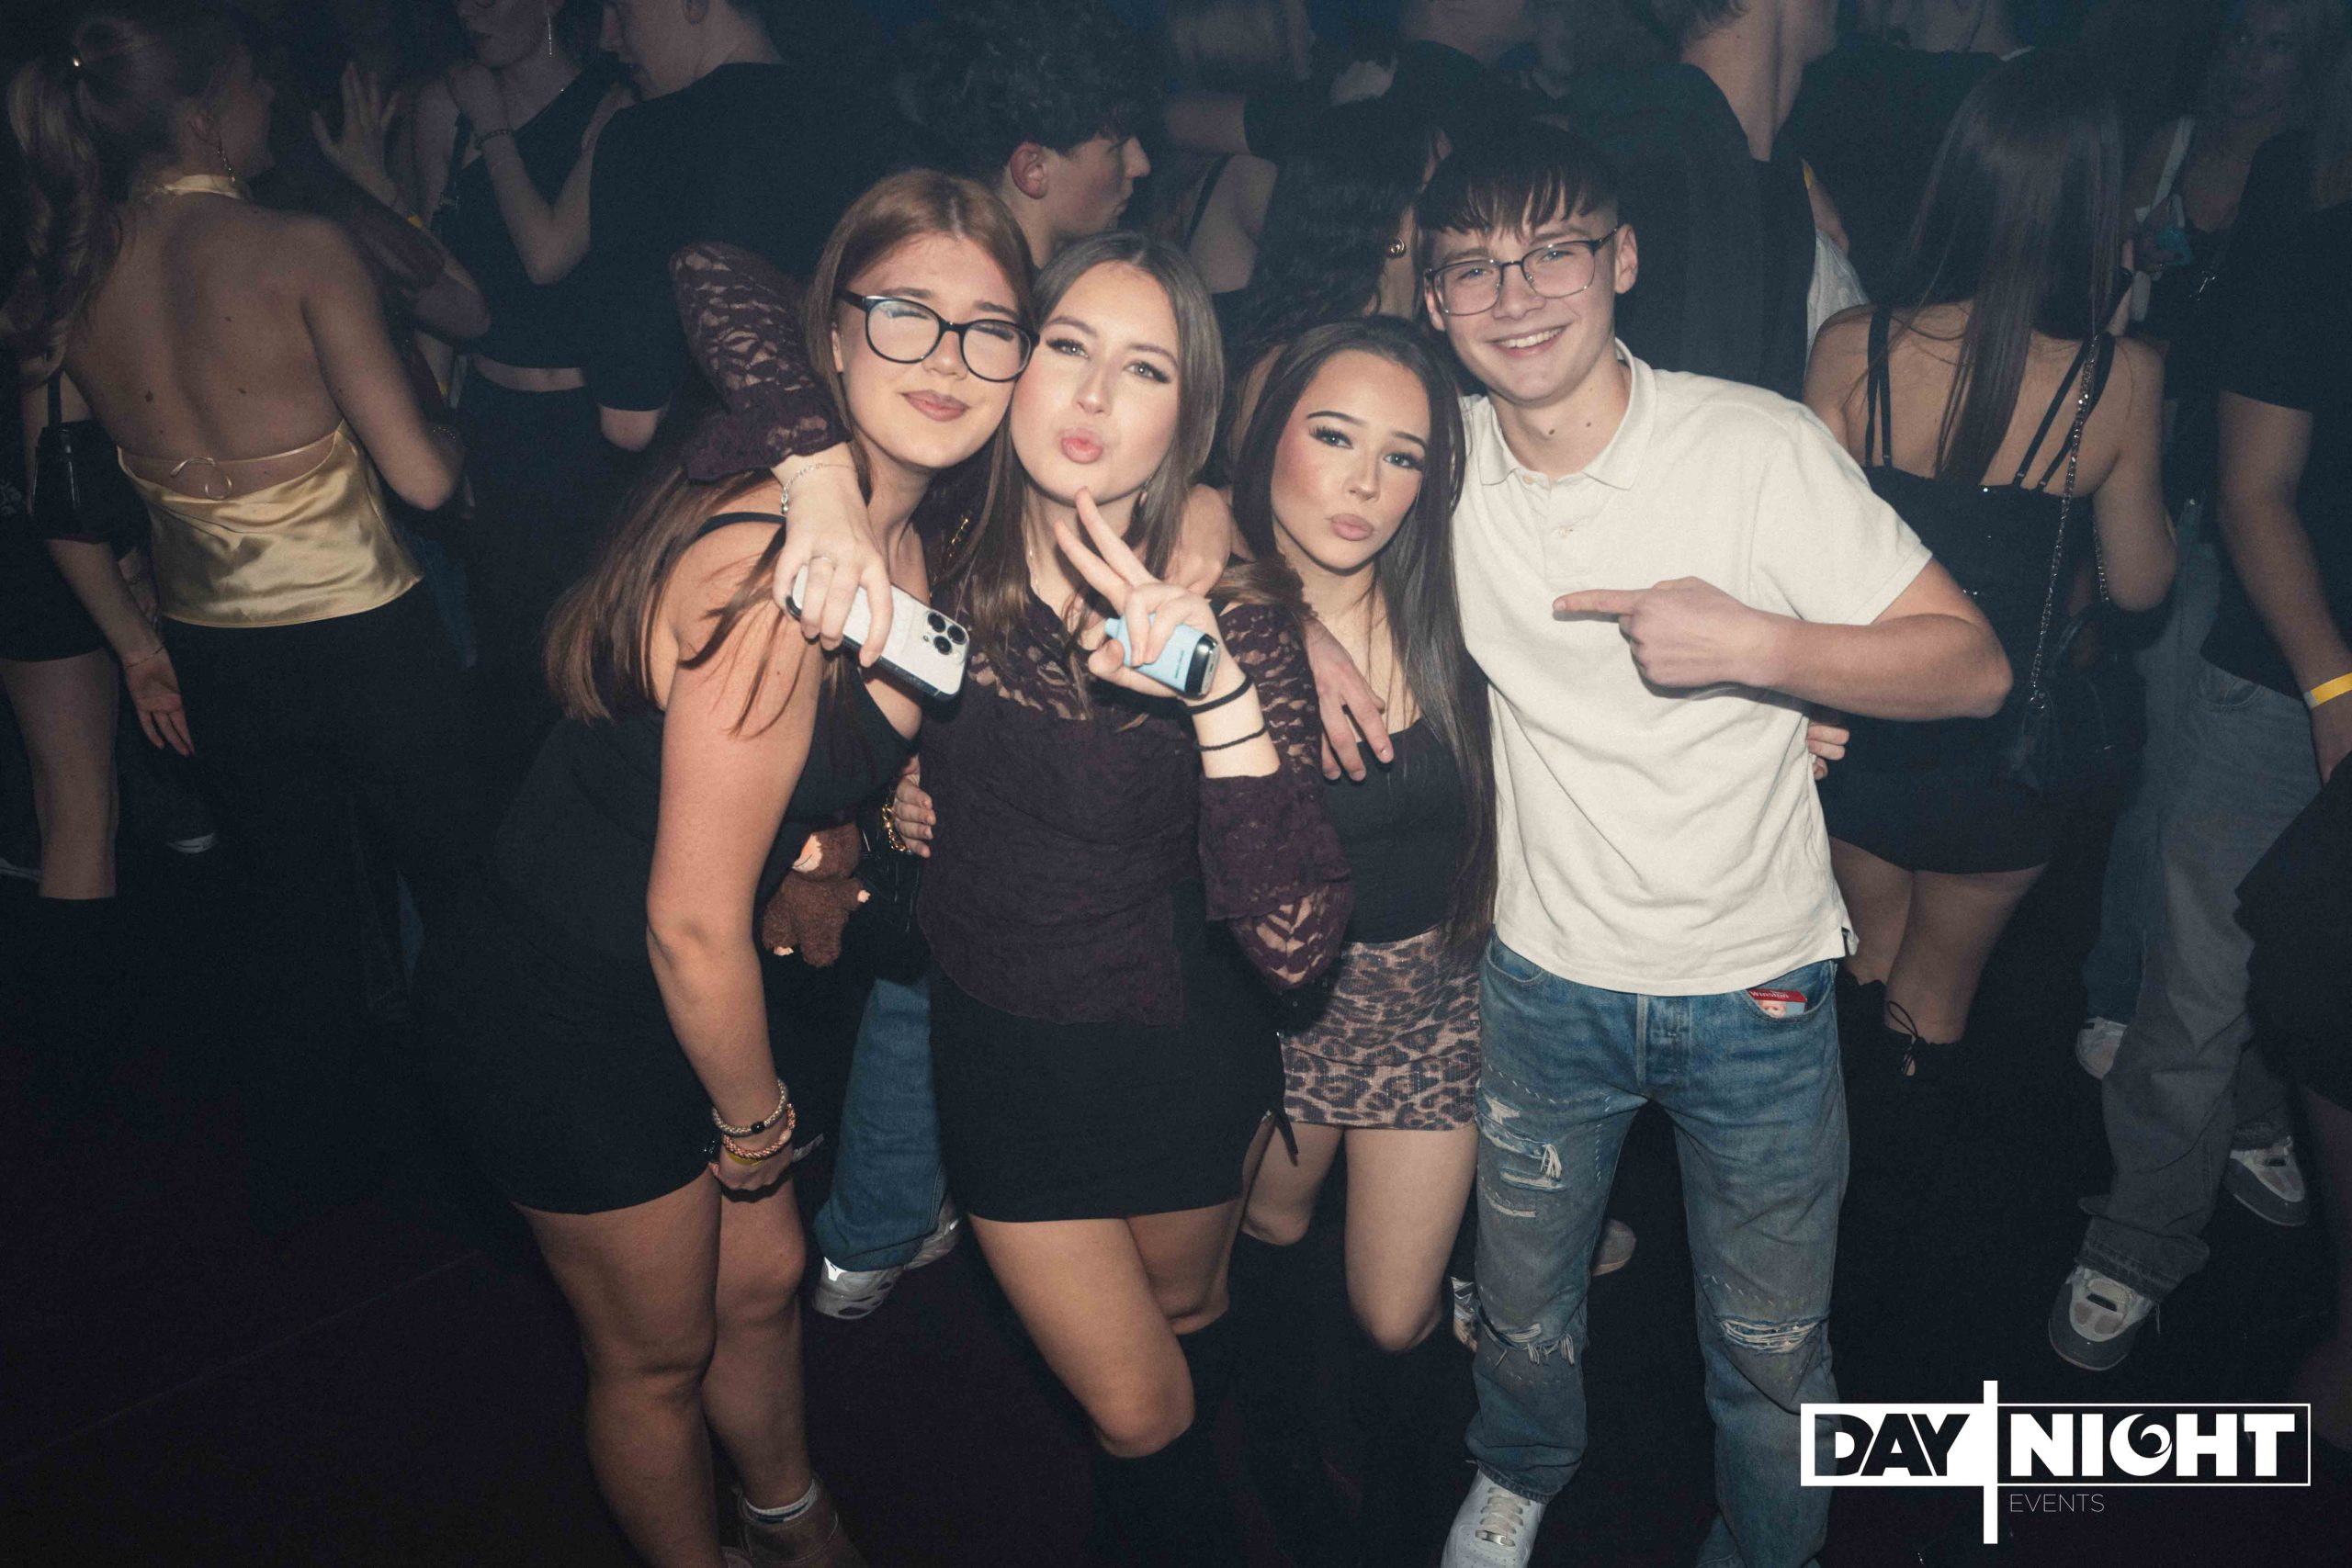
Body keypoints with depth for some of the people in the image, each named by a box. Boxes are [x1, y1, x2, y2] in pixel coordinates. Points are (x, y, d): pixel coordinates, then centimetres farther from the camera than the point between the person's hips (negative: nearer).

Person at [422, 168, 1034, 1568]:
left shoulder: (895, 532, -5)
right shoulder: (776, 571, -33)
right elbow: (691, 926, -27)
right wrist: (757, 1125, -12)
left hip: (689, 980, 8)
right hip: (566, 1012, -8)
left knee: (764, 1280, 25)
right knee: (658, 1350, 16)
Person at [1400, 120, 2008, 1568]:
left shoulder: (1762, 447, -17)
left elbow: (1974, 666, -14)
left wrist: (1757, 643, -30)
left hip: (1757, 987, -2)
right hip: (1546, 977, 2)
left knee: (1772, 1352, 15)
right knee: (1525, 1311, 22)